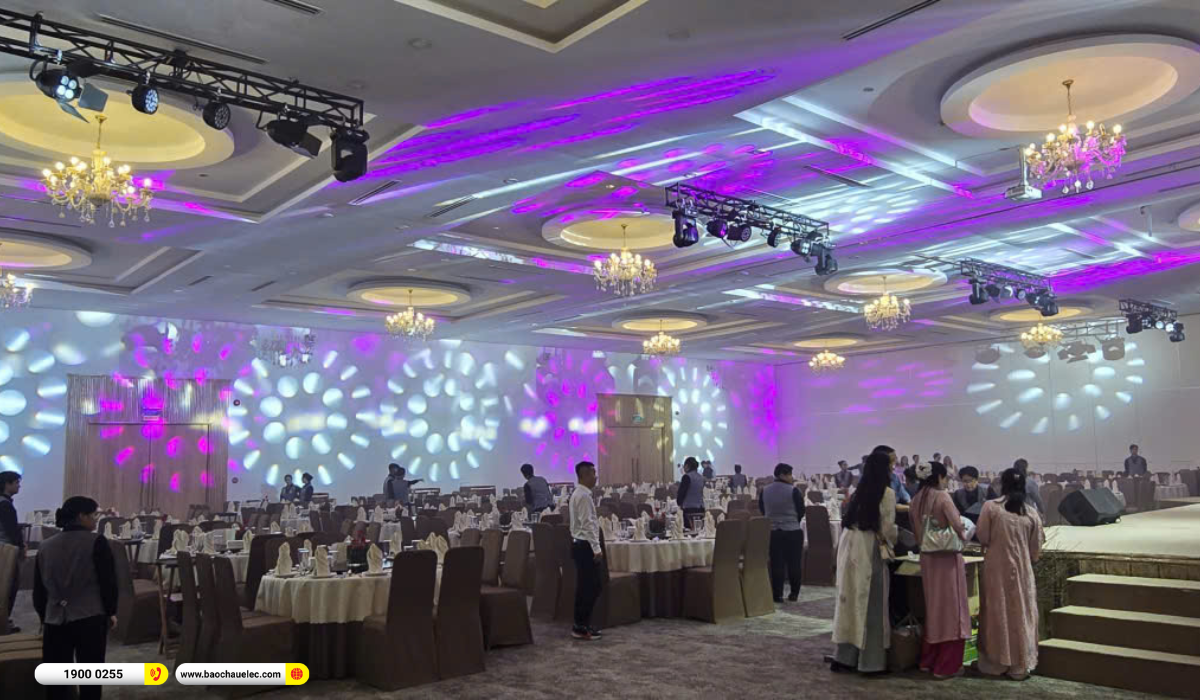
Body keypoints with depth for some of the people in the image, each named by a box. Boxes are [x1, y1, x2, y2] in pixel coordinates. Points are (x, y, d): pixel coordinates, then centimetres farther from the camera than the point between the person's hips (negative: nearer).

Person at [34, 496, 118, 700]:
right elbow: (108, 580, -7)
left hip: (55, 620, 4)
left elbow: (39, 588, 15)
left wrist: (44, 617, 27)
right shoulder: (96, 542, -6)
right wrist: (111, 612, 5)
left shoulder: (46, 546, 9)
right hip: (90, 618, -4)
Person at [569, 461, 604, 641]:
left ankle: (581, 624, 20)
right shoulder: (583, 496, -17)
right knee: (591, 586, -4)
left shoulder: (578, 494, 15)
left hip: (581, 544, 10)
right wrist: (596, 548, -22)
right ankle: (581, 627, 2)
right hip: (585, 546, -10)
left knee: (585, 586, 14)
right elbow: (587, 525, -22)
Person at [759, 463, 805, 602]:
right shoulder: (793, 491, -11)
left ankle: (777, 594, 5)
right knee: (793, 563, 8)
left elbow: (762, 509, 10)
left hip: (771, 531, 3)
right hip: (792, 531, -3)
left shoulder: (764, 490, 1)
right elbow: (801, 511, -4)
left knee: (776, 564, 5)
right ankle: (794, 593, 14)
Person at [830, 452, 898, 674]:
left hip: (849, 546, 6)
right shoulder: (887, 493, -7)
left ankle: (844, 657, 17)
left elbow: (849, 520, 11)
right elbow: (887, 528, -10)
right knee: (872, 604, 4)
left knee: (851, 600, 12)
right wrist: (892, 541, 12)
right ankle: (871, 661, 11)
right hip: (870, 549, -6)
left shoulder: (859, 491, 11)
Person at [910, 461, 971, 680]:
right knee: (950, 608, 2)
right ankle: (946, 666, 7)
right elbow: (957, 525, -18)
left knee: (933, 606, 17)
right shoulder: (942, 497, -14)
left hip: (927, 557, 7)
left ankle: (928, 661, 24)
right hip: (947, 557, -7)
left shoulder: (917, 499, 7)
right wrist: (964, 537, 1)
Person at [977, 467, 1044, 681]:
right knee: (1021, 612, 11)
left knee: (997, 612, 9)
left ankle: (996, 663, 16)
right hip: (1022, 568, 2)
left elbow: (983, 538, -5)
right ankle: (1020, 665, 17)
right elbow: (1036, 550, 4)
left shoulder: (990, 507, -10)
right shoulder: (1031, 513, -2)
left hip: (997, 567, -2)